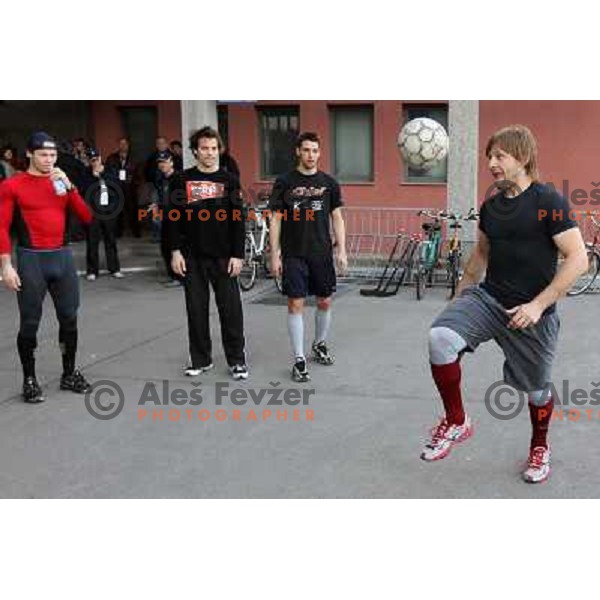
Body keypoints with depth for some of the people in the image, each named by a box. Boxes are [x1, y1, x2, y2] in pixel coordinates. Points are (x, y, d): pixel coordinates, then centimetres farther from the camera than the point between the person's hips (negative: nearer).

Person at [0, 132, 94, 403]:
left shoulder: (61, 182, 11)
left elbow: (86, 217, 3)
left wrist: (69, 186, -7)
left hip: (62, 256, 5)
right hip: (31, 259, -4)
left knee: (69, 318, 10)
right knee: (30, 323, 1)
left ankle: (69, 374, 24)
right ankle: (29, 380, 13)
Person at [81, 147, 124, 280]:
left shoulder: (110, 172, 7)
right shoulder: (87, 174, 0)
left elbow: (118, 188, 8)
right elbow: (85, 191, -11)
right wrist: (94, 176, -15)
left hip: (109, 211, 2)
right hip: (93, 211, -2)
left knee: (111, 240, 10)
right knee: (93, 242, 0)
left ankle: (114, 268, 18)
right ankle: (92, 271, 6)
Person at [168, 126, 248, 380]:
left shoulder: (229, 180, 3)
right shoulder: (182, 181, 4)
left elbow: (238, 220, 0)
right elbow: (173, 218, 4)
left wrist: (237, 255, -5)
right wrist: (175, 250, -3)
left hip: (223, 256, -1)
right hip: (192, 257, 1)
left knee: (231, 309, 0)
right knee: (196, 309, 7)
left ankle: (237, 359, 11)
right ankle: (200, 359, 19)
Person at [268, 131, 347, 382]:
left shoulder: (328, 183, 5)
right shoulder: (284, 182, -2)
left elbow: (337, 218, 8)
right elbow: (276, 219, -1)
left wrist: (342, 250, 1)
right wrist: (274, 254, -5)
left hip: (322, 253, 3)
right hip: (294, 255, -2)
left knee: (325, 302, 11)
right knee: (296, 304, -4)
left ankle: (320, 345, 34)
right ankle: (299, 360, 2)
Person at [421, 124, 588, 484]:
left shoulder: (549, 202, -12)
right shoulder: (490, 207, 7)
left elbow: (578, 259, -16)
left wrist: (538, 305, -20)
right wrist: (460, 296, 19)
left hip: (531, 312, -4)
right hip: (488, 297, 4)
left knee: (536, 389, 12)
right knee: (440, 337, -23)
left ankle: (540, 447, 43)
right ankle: (456, 422, -5)